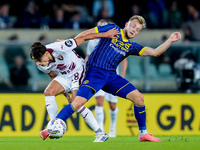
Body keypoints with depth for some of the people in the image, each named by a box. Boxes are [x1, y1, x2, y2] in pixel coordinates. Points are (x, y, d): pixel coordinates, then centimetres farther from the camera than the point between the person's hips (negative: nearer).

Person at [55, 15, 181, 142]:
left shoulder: (132, 47, 15)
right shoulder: (112, 29, 4)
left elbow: (155, 52, 10)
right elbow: (87, 34, 5)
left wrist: (170, 41, -1)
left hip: (111, 76, 5)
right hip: (95, 73, -5)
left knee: (139, 97, -4)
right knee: (78, 102, -25)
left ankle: (143, 134, 10)